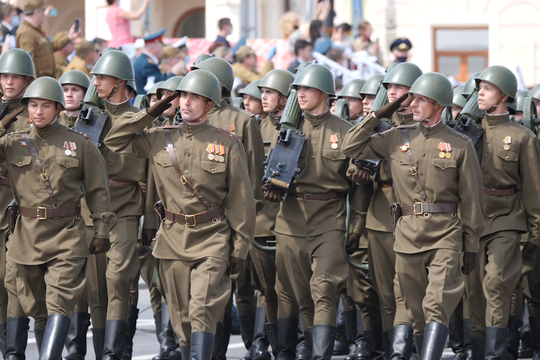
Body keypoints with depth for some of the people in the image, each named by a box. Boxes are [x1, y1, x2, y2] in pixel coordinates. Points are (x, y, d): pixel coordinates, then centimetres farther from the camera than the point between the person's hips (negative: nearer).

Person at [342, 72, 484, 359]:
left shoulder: (460, 145, 1)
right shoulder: (397, 138, 9)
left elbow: (471, 199, 3)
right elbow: (352, 148, 9)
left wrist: (471, 246, 2)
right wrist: (378, 115, 4)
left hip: (446, 237, -4)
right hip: (408, 235, 4)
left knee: (437, 307, -17)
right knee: (417, 312, 9)